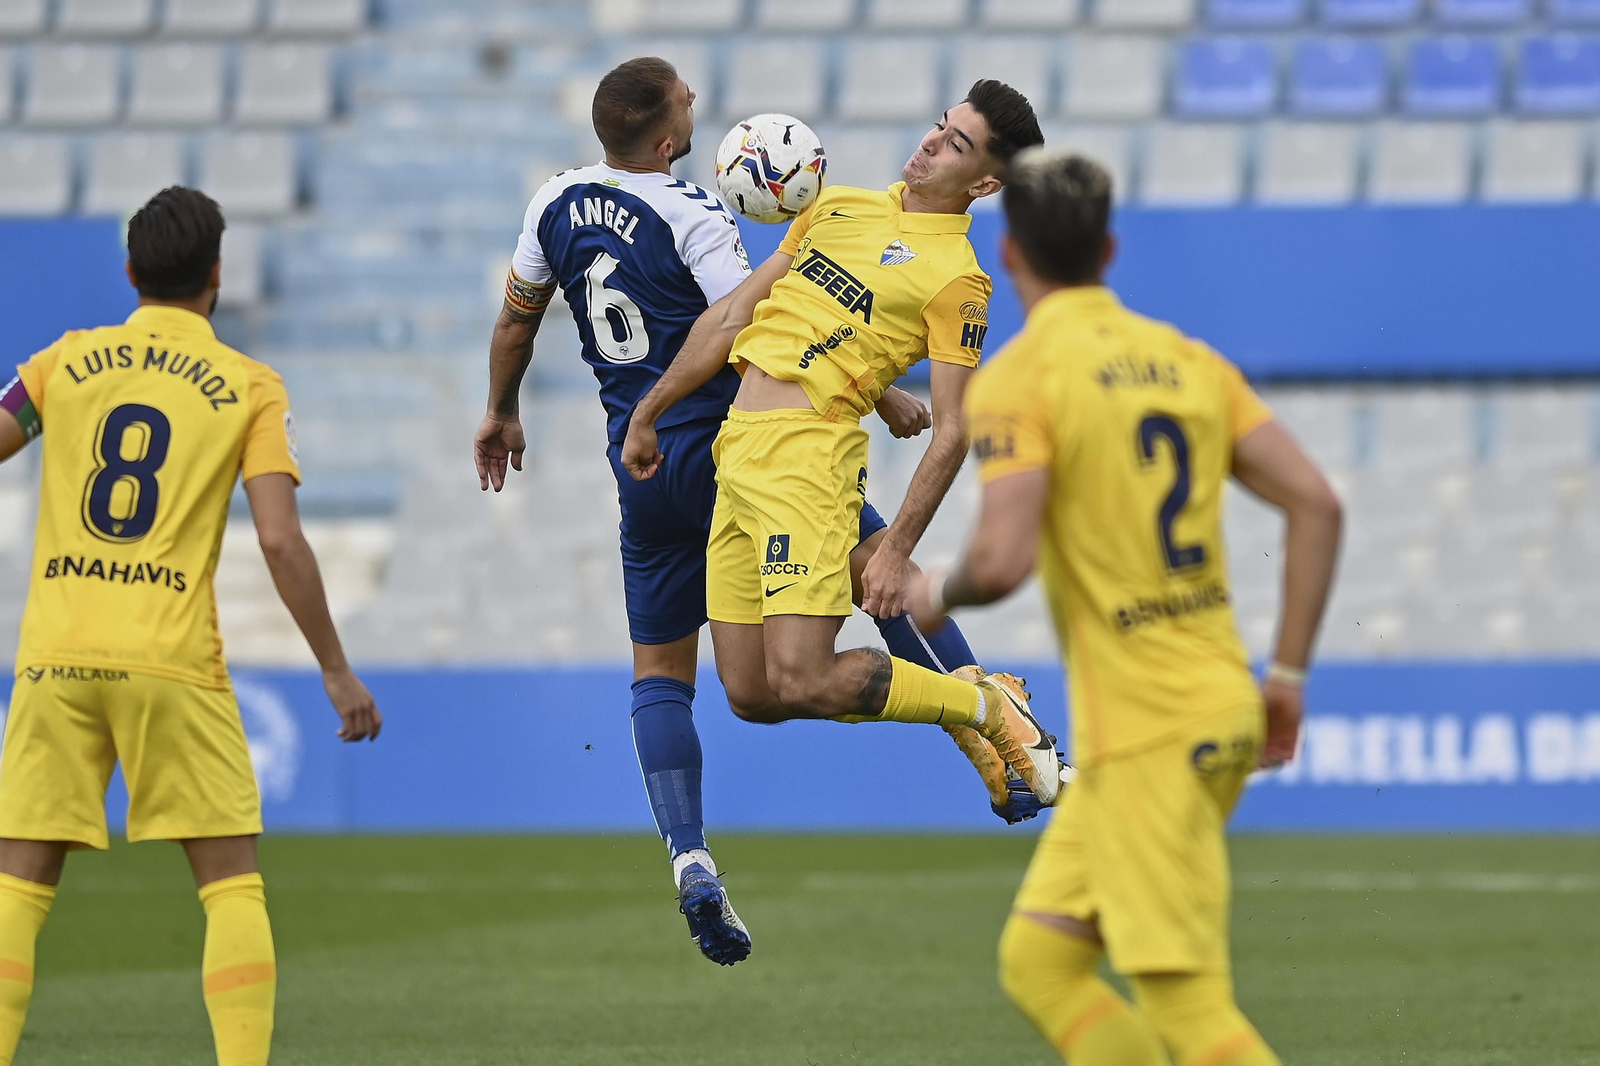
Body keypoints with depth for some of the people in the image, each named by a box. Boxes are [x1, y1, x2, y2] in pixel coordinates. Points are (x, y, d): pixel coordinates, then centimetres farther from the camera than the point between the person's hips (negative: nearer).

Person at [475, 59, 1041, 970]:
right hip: (729, 444, -6)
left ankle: (689, 857, -3)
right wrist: (888, 401, -10)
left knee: (660, 672, 12)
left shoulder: (558, 204, 4)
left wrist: (503, 413, 34)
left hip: (642, 471, 6)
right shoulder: (692, 218, -16)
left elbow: (517, 319, 17)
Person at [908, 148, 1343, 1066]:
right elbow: (1317, 503, 5)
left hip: (1144, 737, -8)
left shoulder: (1016, 379, -9)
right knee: (1038, 962, 15)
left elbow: (1002, 561, -21)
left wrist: (939, 594, 2)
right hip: (1222, 707, 8)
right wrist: (1288, 674, 11)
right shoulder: (1189, 360, 11)